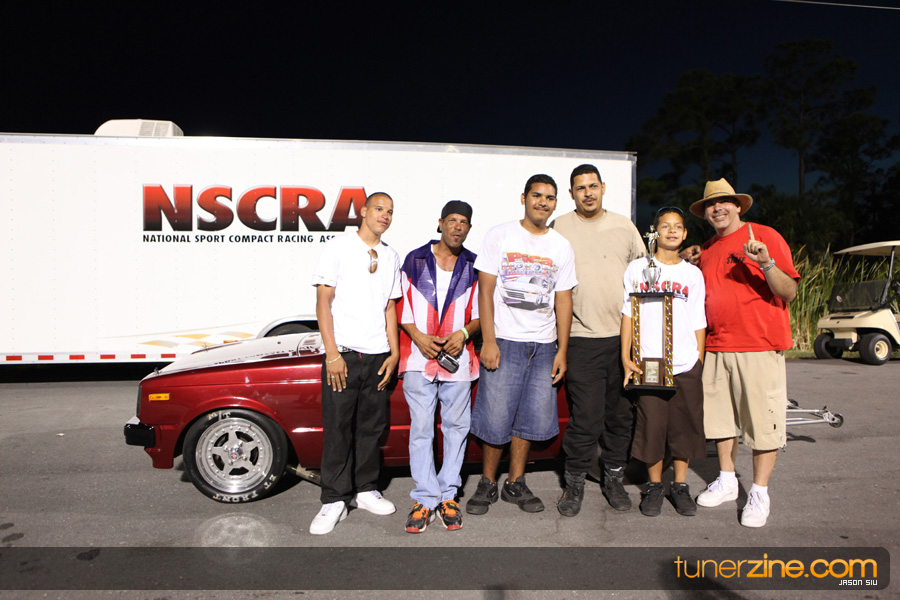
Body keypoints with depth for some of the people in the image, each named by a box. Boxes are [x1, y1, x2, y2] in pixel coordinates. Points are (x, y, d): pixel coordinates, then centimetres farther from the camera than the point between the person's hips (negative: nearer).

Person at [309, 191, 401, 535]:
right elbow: (323, 301, -4)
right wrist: (332, 354, -11)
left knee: (372, 426, 10)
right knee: (338, 429, 0)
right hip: (344, 354, -4)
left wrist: (394, 353, 6)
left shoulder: (391, 257, 13)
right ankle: (334, 500, 13)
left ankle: (365, 490, 26)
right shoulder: (339, 247, 0)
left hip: (378, 356, 4)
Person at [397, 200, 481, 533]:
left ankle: (448, 495, 20)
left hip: (458, 357, 2)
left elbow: (481, 312, 9)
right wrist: (418, 337, -9)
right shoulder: (414, 260, 6)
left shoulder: (474, 266, 9)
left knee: (456, 426, 7)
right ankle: (426, 498, 10)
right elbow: (401, 306, 5)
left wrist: (463, 333, -10)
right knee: (421, 428, -1)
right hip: (419, 358, -1)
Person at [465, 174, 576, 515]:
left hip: (544, 345, 3)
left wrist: (562, 350, 4)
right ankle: (487, 484, 17)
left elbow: (564, 301, 11)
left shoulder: (562, 247, 11)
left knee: (530, 417, 7)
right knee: (496, 417, -1)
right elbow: (485, 290, -3)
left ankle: (515, 484, 21)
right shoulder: (500, 236, 2)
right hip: (504, 341, -3)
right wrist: (488, 341, -10)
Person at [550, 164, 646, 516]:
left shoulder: (624, 226, 12)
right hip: (582, 338, -3)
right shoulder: (560, 229, 4)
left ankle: (614, 478, 26)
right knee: (585, 417, -3)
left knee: (622, 413, 9)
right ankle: (575, 484, 15)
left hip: (624, 336, 3)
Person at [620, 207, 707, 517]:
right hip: (648, 363, -1)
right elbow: (628, 314, 5)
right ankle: (654, 486, 19)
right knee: (651, 425, 2)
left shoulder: (693, 274, 10)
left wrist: (699, 362, 4)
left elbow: (699, 323, 11)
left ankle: (680, 485, 22)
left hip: (686, 365, 2)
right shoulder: (637, 269, 6)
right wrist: (626, 357, -1)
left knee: (685, 425, 6)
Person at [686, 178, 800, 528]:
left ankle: (759, 493, 12)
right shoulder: (707, 250, 15)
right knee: (720, 416, 12)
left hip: (760, 346, -6)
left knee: (762, 419, 0)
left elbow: (789, 293, -8)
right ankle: (726, 482, 27)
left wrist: (766, 265, -25)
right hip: (716, 347, 6)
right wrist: (692, 267, 10)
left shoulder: (764, 236, -3)